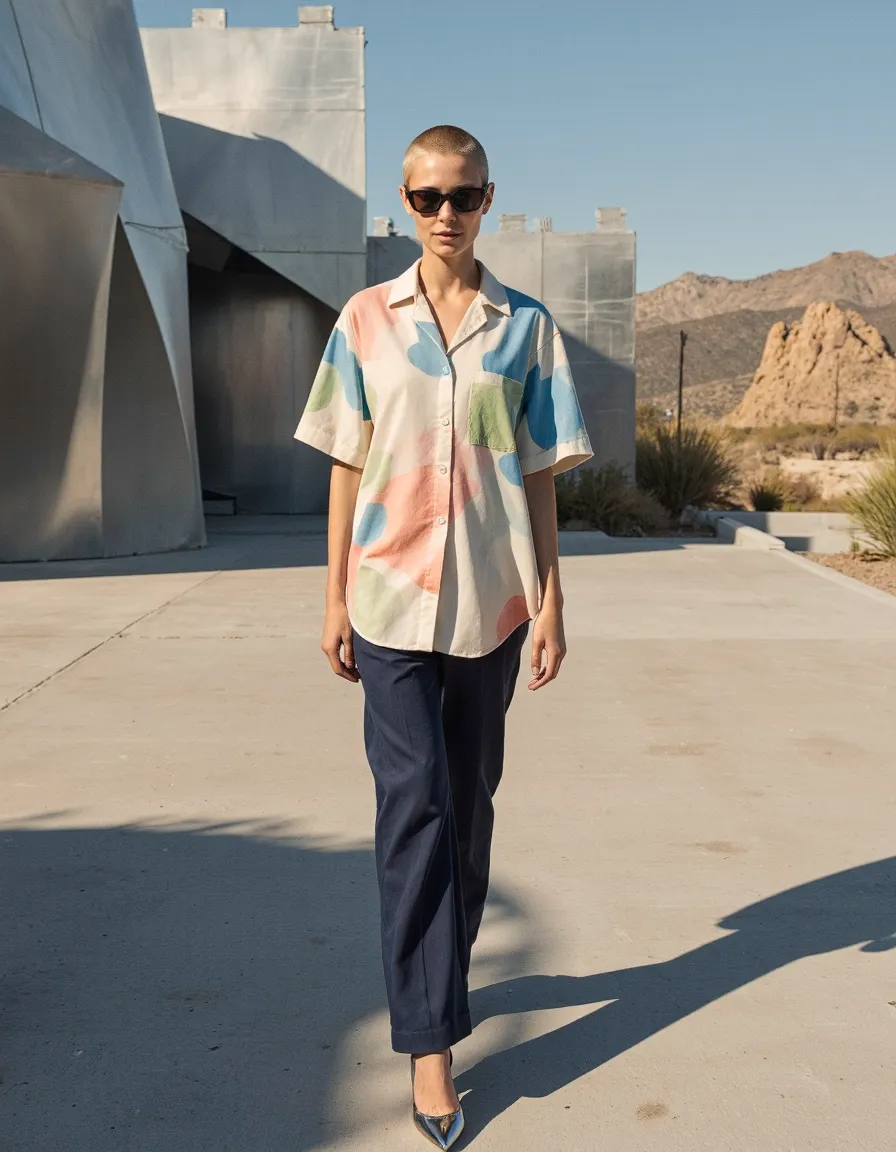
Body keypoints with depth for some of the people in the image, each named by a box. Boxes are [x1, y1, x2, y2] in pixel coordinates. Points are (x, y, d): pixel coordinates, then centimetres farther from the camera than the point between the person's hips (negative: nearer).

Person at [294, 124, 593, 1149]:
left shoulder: (526, 326, 5)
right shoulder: (366, 318, 5)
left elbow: (538, 475, 6)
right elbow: (348, 467, 6)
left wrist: (550, 601, 1)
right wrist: (335, 598, 3)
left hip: (490, 601, 1)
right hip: (392, 597, -1)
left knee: (468, 802, 11)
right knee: (415, 802, -6)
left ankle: (438, 976, 31)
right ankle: (429, 1038, 2)